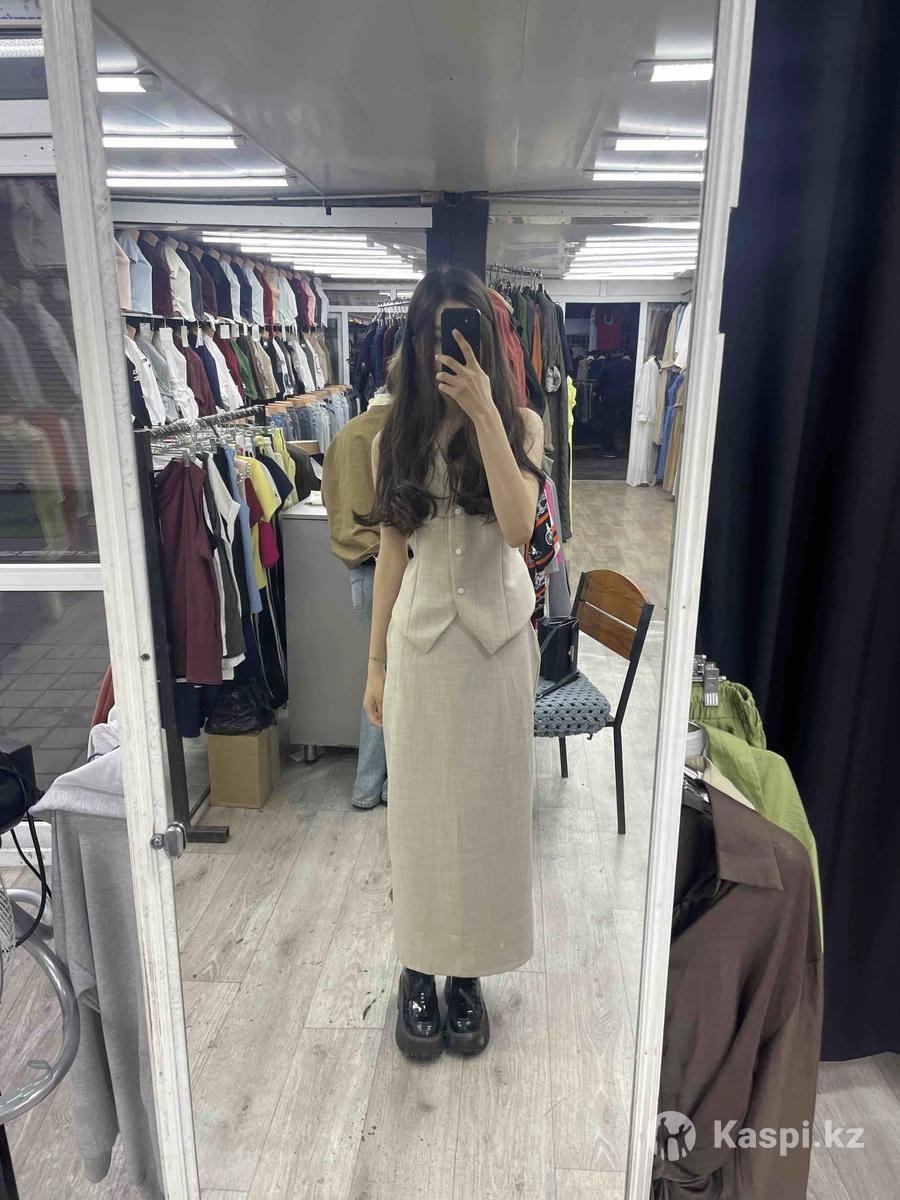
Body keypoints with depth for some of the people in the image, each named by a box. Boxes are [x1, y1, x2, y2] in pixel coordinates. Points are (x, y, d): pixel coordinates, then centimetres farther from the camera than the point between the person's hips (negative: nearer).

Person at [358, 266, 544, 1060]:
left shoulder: (519, 424, -1)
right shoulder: (396, 440, 5)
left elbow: (518, 525, -19)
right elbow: (392, 552, 6)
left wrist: (484, 411, -22)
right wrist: (376, 660, 5)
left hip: (497, 636, -1)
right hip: (421, 637, 1)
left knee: (488, 803, 9)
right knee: (421, 807, 9)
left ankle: (469, 971, 28)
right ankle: (419, 968, 29)